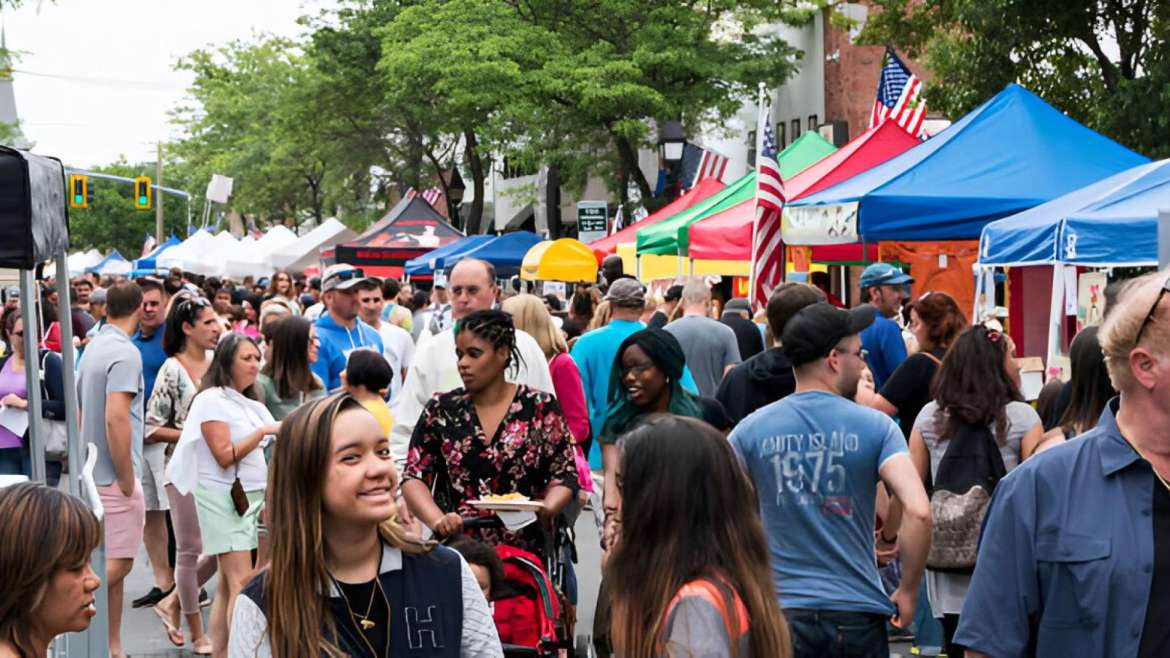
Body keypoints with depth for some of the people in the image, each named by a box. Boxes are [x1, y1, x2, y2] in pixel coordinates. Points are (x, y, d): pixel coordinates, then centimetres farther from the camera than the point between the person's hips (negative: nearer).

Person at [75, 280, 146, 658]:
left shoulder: (94, 348, 13)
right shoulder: (125, 353, -16)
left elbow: (80, 414, 18)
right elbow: (116, 418, -24)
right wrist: (126, 479, -17)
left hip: (94, 473, 9)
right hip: (115, 476, -9)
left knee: (112, 563, 13)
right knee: (118, 563, -7)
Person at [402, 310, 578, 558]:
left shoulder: (541, 408, 0)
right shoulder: (440, 411, 4)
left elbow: (564, 475, 0)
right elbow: (414, 477, -1)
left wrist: (546, 508, -21)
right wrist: (437, 519, -19)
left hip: (524, 553, -1)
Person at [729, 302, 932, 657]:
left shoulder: (751, 429, 0)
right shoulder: (875, 427, -5)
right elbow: (919, 512, -16)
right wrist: (908, 592, -3)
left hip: (781, 612, 1)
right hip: (858, 612, -1)